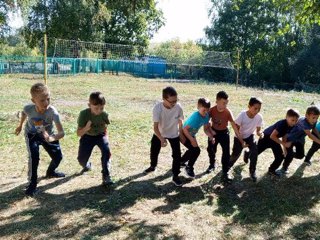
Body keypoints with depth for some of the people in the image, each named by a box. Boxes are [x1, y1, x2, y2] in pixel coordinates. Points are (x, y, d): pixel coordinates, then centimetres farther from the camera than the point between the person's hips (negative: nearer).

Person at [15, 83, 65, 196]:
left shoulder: (53, 112, -37)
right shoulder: (28, 108, -31)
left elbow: (61, 132, -43)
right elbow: (24, 113, -2)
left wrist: (51, 138, -63)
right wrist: (20, 126, 13)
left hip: (47, 135, 1)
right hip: (32, 134, -1)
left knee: (58, 156, 2)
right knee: (34, 156, -23)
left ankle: (50, 171, 36)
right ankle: (32, 183, -5)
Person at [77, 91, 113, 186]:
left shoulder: (104, 114, -19)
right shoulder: (84, 114, -26)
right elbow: (79, 133, -25)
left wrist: (105, 138, -7)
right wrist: (86, 128, -43)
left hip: (100, 135, 1)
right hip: (87, 136, 0)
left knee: (106, 151, -27)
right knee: (81, 159, -7)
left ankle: (106, 176, -16)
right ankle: (86, 166, 33)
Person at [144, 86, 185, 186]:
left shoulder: (178, 107, -27)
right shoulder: (157, 108, -32)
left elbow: (180, 122, -9)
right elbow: (155, 126, -32)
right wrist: (161, 139, -46)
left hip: (174, 134, 0)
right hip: (159, 133, 0)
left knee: (177, 154, -5)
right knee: (153, 151, 17)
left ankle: (175, 176, 13)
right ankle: (153, 166, 48)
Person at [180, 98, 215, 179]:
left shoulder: (206, 115, -12)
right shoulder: (195, 117, -35)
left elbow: (206, 128, -2)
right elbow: (185, 129, -31)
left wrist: (211, 137, -18)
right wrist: (192, 140, -30)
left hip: (191, 135, 9)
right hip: (184, 134, -9)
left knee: (192, 150, 24)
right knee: (196, 150, -16)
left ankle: (181, 161, 50)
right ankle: (189, 168, 5)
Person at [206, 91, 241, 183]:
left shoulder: (228, 112, -24)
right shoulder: (211, 110, -22)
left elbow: (234, 125, -21)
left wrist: (240, 138, -22)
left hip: (224, 132, -1)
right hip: (213, 132, 1)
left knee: (226, 153, -6)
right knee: (210, 149, 16)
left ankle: (225, 173, 1)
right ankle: (212, 164, 43)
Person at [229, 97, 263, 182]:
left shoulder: (259, 117, -21)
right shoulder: (242, 115, -29)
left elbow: (258, 130, -9)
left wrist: (259, 133, -33)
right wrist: (242, 142, -22)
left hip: (249, 136, 2)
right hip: (239, 137, -2)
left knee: (254, 151, -19)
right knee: (235, 154, -3)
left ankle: (252, 171, 1)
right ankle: (228, 166, 30)